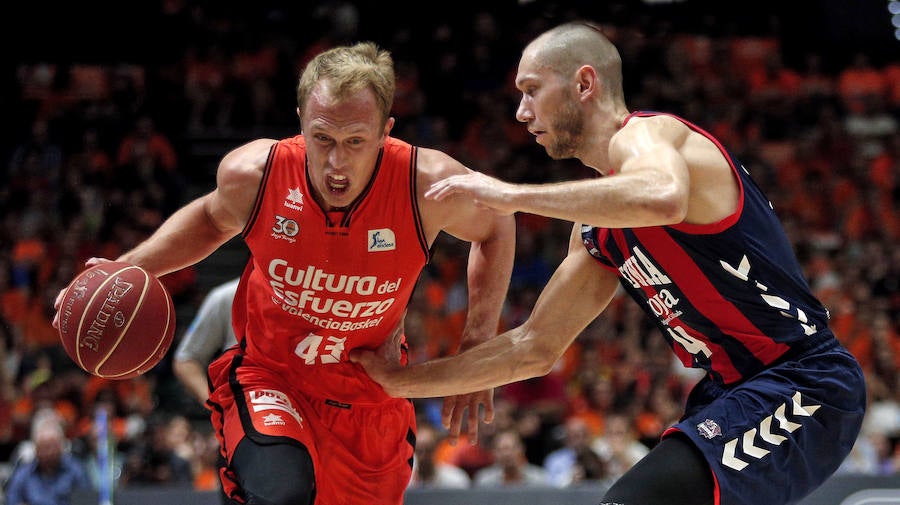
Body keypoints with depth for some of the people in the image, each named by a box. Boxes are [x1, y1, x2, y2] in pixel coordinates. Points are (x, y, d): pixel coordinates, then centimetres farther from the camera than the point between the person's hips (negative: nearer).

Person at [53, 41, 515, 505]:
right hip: (269, 377, -2)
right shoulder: (251, 174, -20)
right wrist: (126, 270, -6)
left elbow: (496, 228, 1)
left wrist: (476, 349, -4)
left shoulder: (430, 186, -23)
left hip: (371, 398, 2)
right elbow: (212, 219, 6)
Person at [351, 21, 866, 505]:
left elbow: (663, 198, -36)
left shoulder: (644, 134, -10)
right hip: (734, 390, 10)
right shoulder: (598, 232, 18)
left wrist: (514, 194, -27)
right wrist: (403, 381, 23)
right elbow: (536, 347, 24)